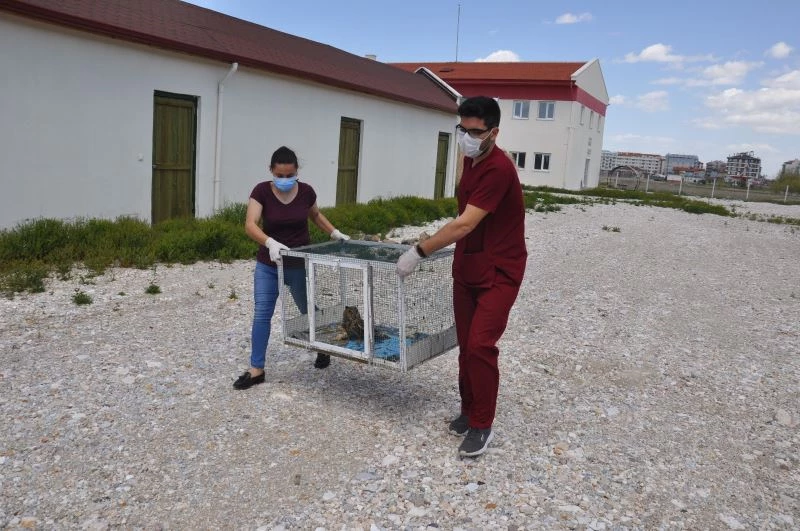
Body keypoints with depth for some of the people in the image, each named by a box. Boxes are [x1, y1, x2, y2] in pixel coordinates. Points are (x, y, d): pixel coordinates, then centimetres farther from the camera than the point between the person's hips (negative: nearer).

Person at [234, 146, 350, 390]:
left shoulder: (306, 191, -8)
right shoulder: (262, 191, -14)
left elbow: (315, 215, 13)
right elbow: (250, 226, -25)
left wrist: (335, 233, 3)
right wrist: (270, 242, -42)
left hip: (300, 264, 1)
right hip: (268, 264, 0)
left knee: (309, 311, 14)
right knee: (261, 314, -2)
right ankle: (256, 369, 9)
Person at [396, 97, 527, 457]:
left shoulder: (498, 169, -22)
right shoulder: (470, 160, 7)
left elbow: (464, 225, -26)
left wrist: (418, 252, -22)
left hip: (498, 273, -8)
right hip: (466, 270, 8)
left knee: (480, 347, -11)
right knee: (465, 346, 12)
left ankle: (482, 426, 6)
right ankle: (469, 411, 27)